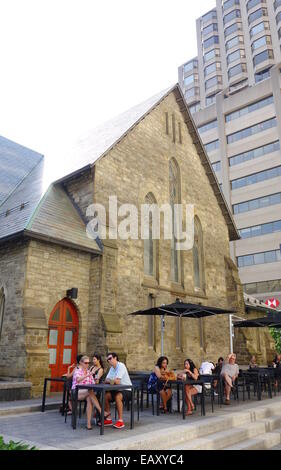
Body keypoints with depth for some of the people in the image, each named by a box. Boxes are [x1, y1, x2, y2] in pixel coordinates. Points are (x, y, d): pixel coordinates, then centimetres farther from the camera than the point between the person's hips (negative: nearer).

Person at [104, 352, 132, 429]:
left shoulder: (121, 366, -16)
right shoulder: (112, 368, 12)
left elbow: (117, 382, -23)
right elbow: (106, 381, 8)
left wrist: (109, 380, -6)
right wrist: (111, 381, -14)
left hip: (126, 389, -8)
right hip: (117, 389, 8)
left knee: (117, 396, -34)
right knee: (105, 396, -11)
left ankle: (120, 421, -24)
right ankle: (108, 419, -3)